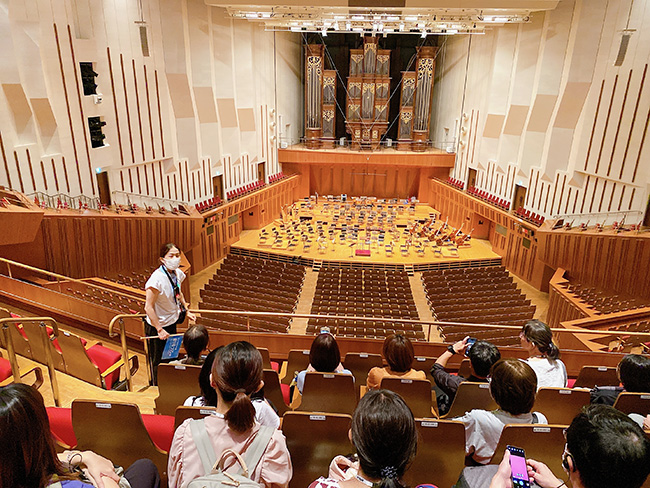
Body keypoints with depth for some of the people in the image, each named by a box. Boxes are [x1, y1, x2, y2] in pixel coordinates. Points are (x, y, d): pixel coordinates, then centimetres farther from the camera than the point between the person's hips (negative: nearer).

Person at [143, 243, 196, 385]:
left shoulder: (177, 273, -5)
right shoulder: (157, 278, -27)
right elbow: (148, 307, -24)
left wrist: (186, 311, 11)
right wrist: (160, 330, -23)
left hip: (172, 323, 7)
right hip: (157, 326, -7)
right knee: (157, 362, 10)